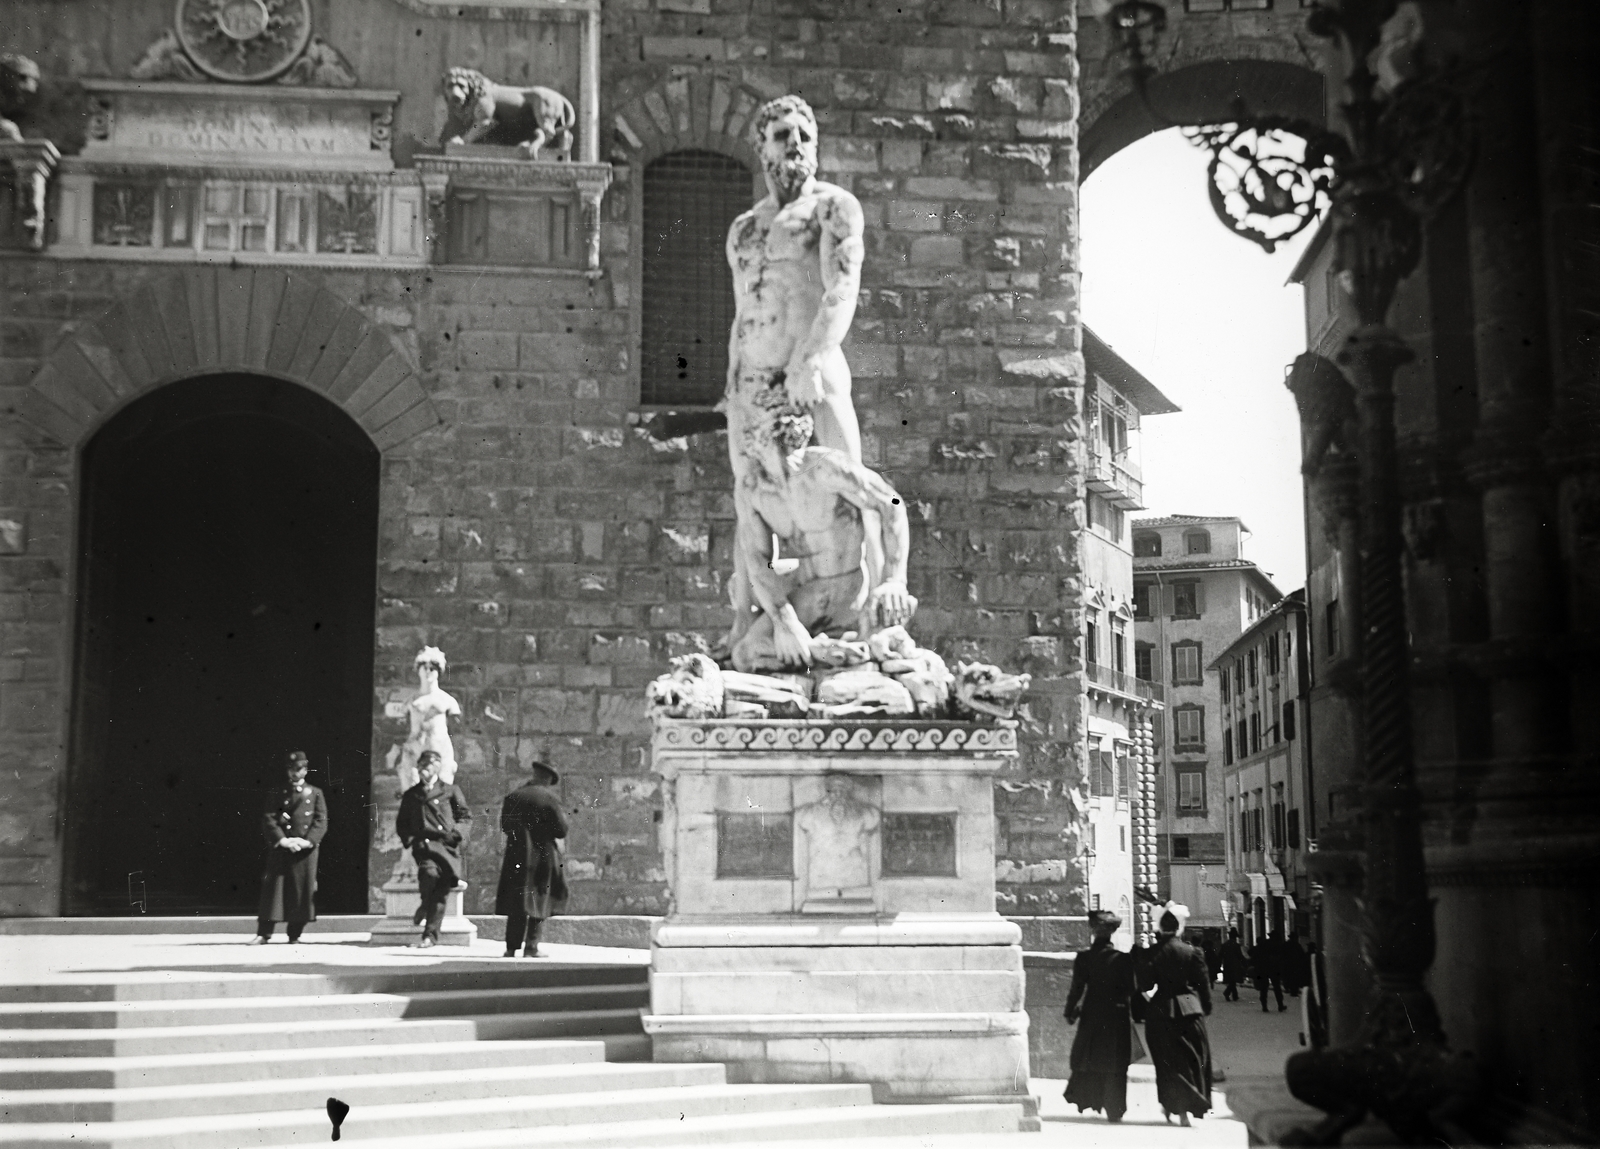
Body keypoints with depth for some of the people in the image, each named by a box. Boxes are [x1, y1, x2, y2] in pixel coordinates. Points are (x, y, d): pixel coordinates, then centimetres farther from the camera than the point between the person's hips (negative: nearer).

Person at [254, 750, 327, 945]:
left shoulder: (315, 794, 11)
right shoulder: (275, 794, 10)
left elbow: (321, 821, 3)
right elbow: (268, 819, 0)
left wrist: (308, 841, -12)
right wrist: (282, 840, -15)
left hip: (306, 851, 1)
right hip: (279, 849, -1)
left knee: (302, 892, 1)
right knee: (272, 890, -4)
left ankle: (294, 934, 10)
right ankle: (263, 934, -2)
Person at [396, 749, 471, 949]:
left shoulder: (450, 790, 13)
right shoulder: (411, 795, 21)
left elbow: (465, 816, 11)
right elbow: (401, 823, 24)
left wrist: (455, 833, -6)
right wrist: (409, 838, 5)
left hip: (446, 844, 0)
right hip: (424, 845, 1)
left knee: (441, 891, -8)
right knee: (429, 871, -31)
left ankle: (430, 935, -4)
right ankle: (425, 907, -4)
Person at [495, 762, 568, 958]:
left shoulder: (512, 797, 3)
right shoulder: (550, 799, -8)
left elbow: (504, 827, 10)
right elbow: (561, 831, -8)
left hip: (516, 856, 3)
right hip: (543, 855, -3)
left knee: (516, 901, 11)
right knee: (539, 900, 8)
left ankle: (512, 947, 7)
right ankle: (531, 946, 1)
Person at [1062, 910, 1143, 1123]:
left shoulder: (1083, 957, -7)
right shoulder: (1123, 959, -9)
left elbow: (1077, 988, -4)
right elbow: (1133, 991, -4)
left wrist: (1071, 1012, 8)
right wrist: (1139, 1015, 7)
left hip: (1091, 1017, 1)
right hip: (1117, 1016, -1)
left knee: (1087, 1060, 17)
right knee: (1115, 1065, 6)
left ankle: (1084, 1098, 16)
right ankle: (1114, 1109, 5)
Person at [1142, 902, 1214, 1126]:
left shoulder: (1152, 952, -7)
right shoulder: (1192, 952, -7)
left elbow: (1145, 984, -6)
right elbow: (1203, 983, -1)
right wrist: (1206, 1008, 12)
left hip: (1160, 1010, 1)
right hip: (1189, 1010, -1)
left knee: (1167, 1060, 12)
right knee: (1191, 1059, 11)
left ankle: (1170, 1106, 10)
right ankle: (1185, 1109, 7)